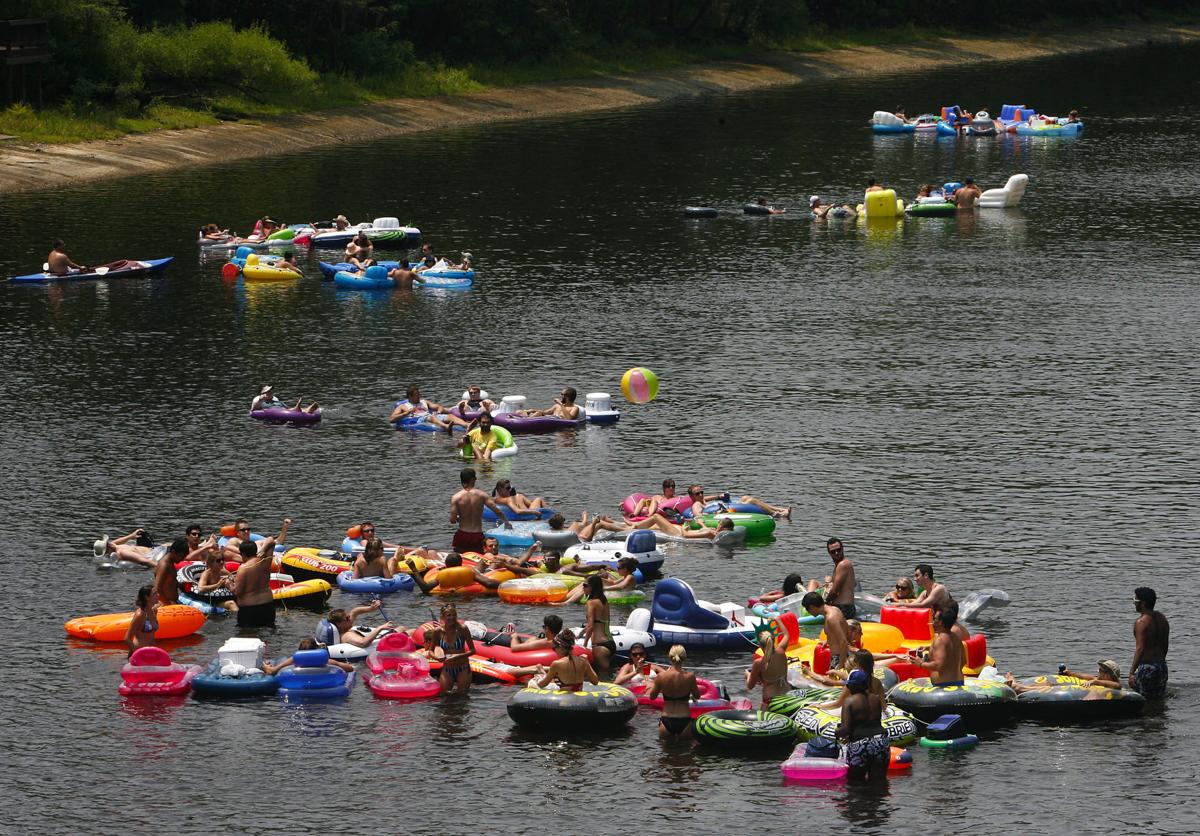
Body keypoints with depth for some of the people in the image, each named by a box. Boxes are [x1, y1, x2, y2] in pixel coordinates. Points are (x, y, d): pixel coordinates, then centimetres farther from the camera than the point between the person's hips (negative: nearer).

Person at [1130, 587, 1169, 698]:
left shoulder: (1141, 622, -14)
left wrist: (1132, 673, -17)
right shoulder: (1162, 619, 10)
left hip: (1147, 667, -8)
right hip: (1162, 666, 8)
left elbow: (1140, 649, -18)